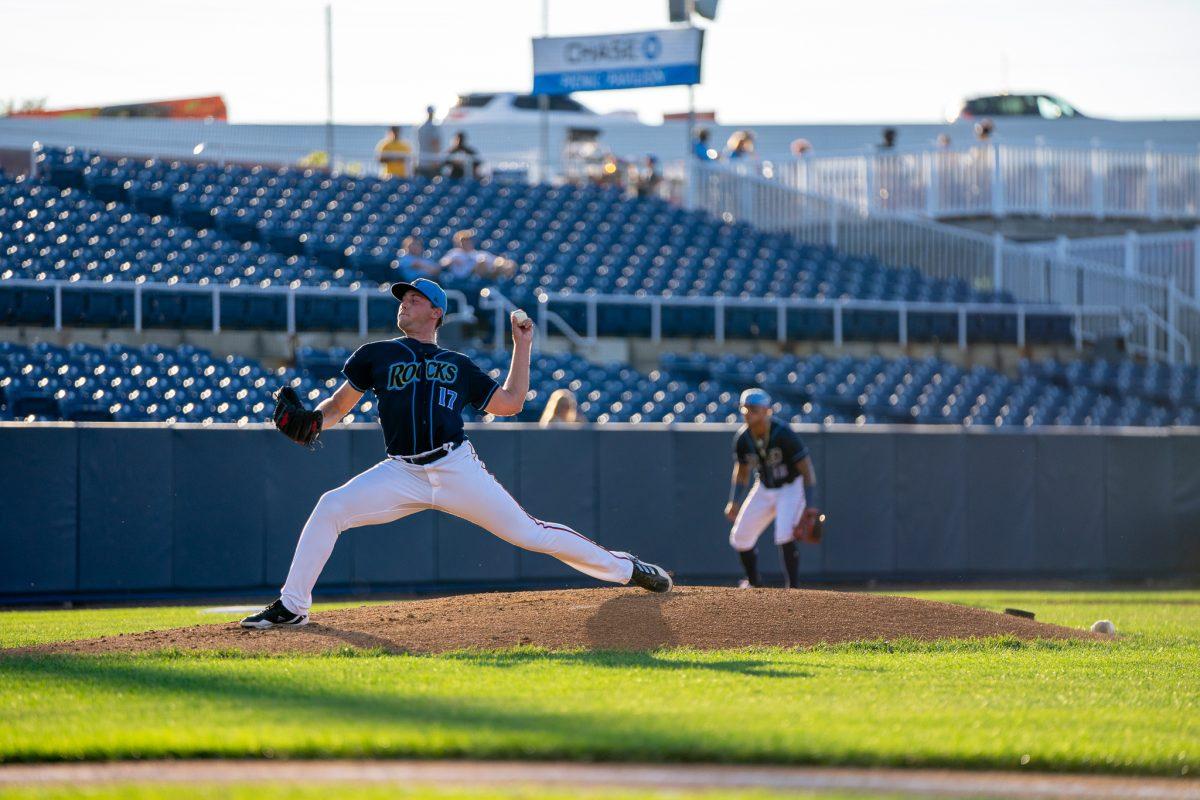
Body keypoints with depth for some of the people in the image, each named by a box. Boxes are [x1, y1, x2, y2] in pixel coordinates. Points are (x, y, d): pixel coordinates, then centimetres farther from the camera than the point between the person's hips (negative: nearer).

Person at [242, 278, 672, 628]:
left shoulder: (459, 366, 16)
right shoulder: (376, 354, 14)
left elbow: (509, 403, 18)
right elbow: (338, 405, 12)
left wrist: (522, 345, 17)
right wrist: (310, 421, -10)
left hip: (456, 467, -1)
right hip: (402, 473, 1)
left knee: (528, 532, -5)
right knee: (331, 507, -19)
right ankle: (291, 607, -9)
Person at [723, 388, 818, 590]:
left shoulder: (783, 434, -28)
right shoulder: (743, 438, -12)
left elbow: (807, 469, -24)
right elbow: (741, 471, 6)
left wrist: (810, 507, -29)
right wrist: (734, 502, -7)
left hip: (791, 487, -6)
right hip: (764, 489, 6)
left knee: (784, 536, -26)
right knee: (739, 537, 7)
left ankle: (793, 587, -17)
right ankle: (754, 582, 31)